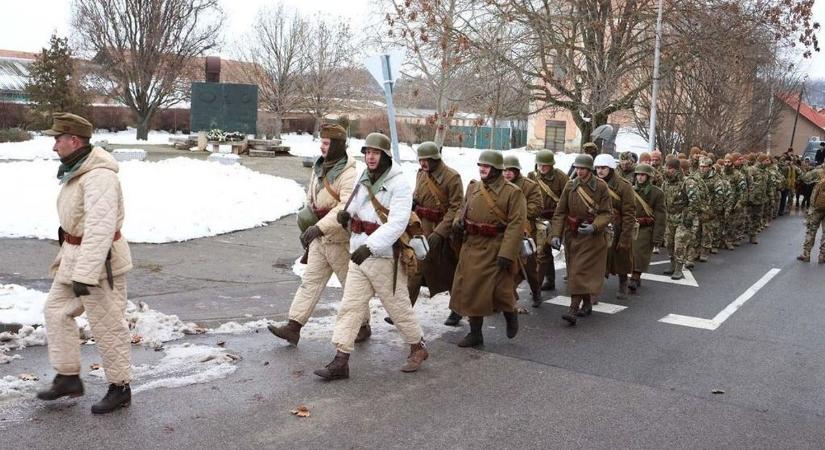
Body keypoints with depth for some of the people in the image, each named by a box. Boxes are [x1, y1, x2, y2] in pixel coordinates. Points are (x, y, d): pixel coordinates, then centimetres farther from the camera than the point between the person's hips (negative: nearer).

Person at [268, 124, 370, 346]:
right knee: (310, 280, 6)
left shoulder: (349, 174, -20)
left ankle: (363, 326, 24)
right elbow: (311, 197, 20)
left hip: (340, 239, -8)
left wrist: (319, 227, -39)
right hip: (319, 237, 8)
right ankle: (293, 327, 7)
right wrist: (307, 214, 14)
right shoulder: (319, 167, 8)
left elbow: (345, 208, -32)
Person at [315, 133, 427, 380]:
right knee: (350, 306, 3)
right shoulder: (363, 180, 10)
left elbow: (397, 223, -23)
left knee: (398, 306, 7)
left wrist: (370, 246, -31)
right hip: (358, 255, 7)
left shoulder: (398, 184, -13)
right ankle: (340, 361, 6)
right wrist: (345, 214, -2)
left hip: (385, 257, -6)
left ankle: (418, 348, 30)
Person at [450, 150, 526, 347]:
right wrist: (458, 222, -2)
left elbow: (516, 225, -15)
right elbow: (463, 211, 23)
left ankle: (511, 314, 30)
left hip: (496, 250, -6)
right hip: (472, 248, 6)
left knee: (499, 291, -4)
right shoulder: (473, 187, 9)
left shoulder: (513, 192, -9)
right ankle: (475, 333, 22)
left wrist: (507, 254, -22)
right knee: (470, 290, 8)